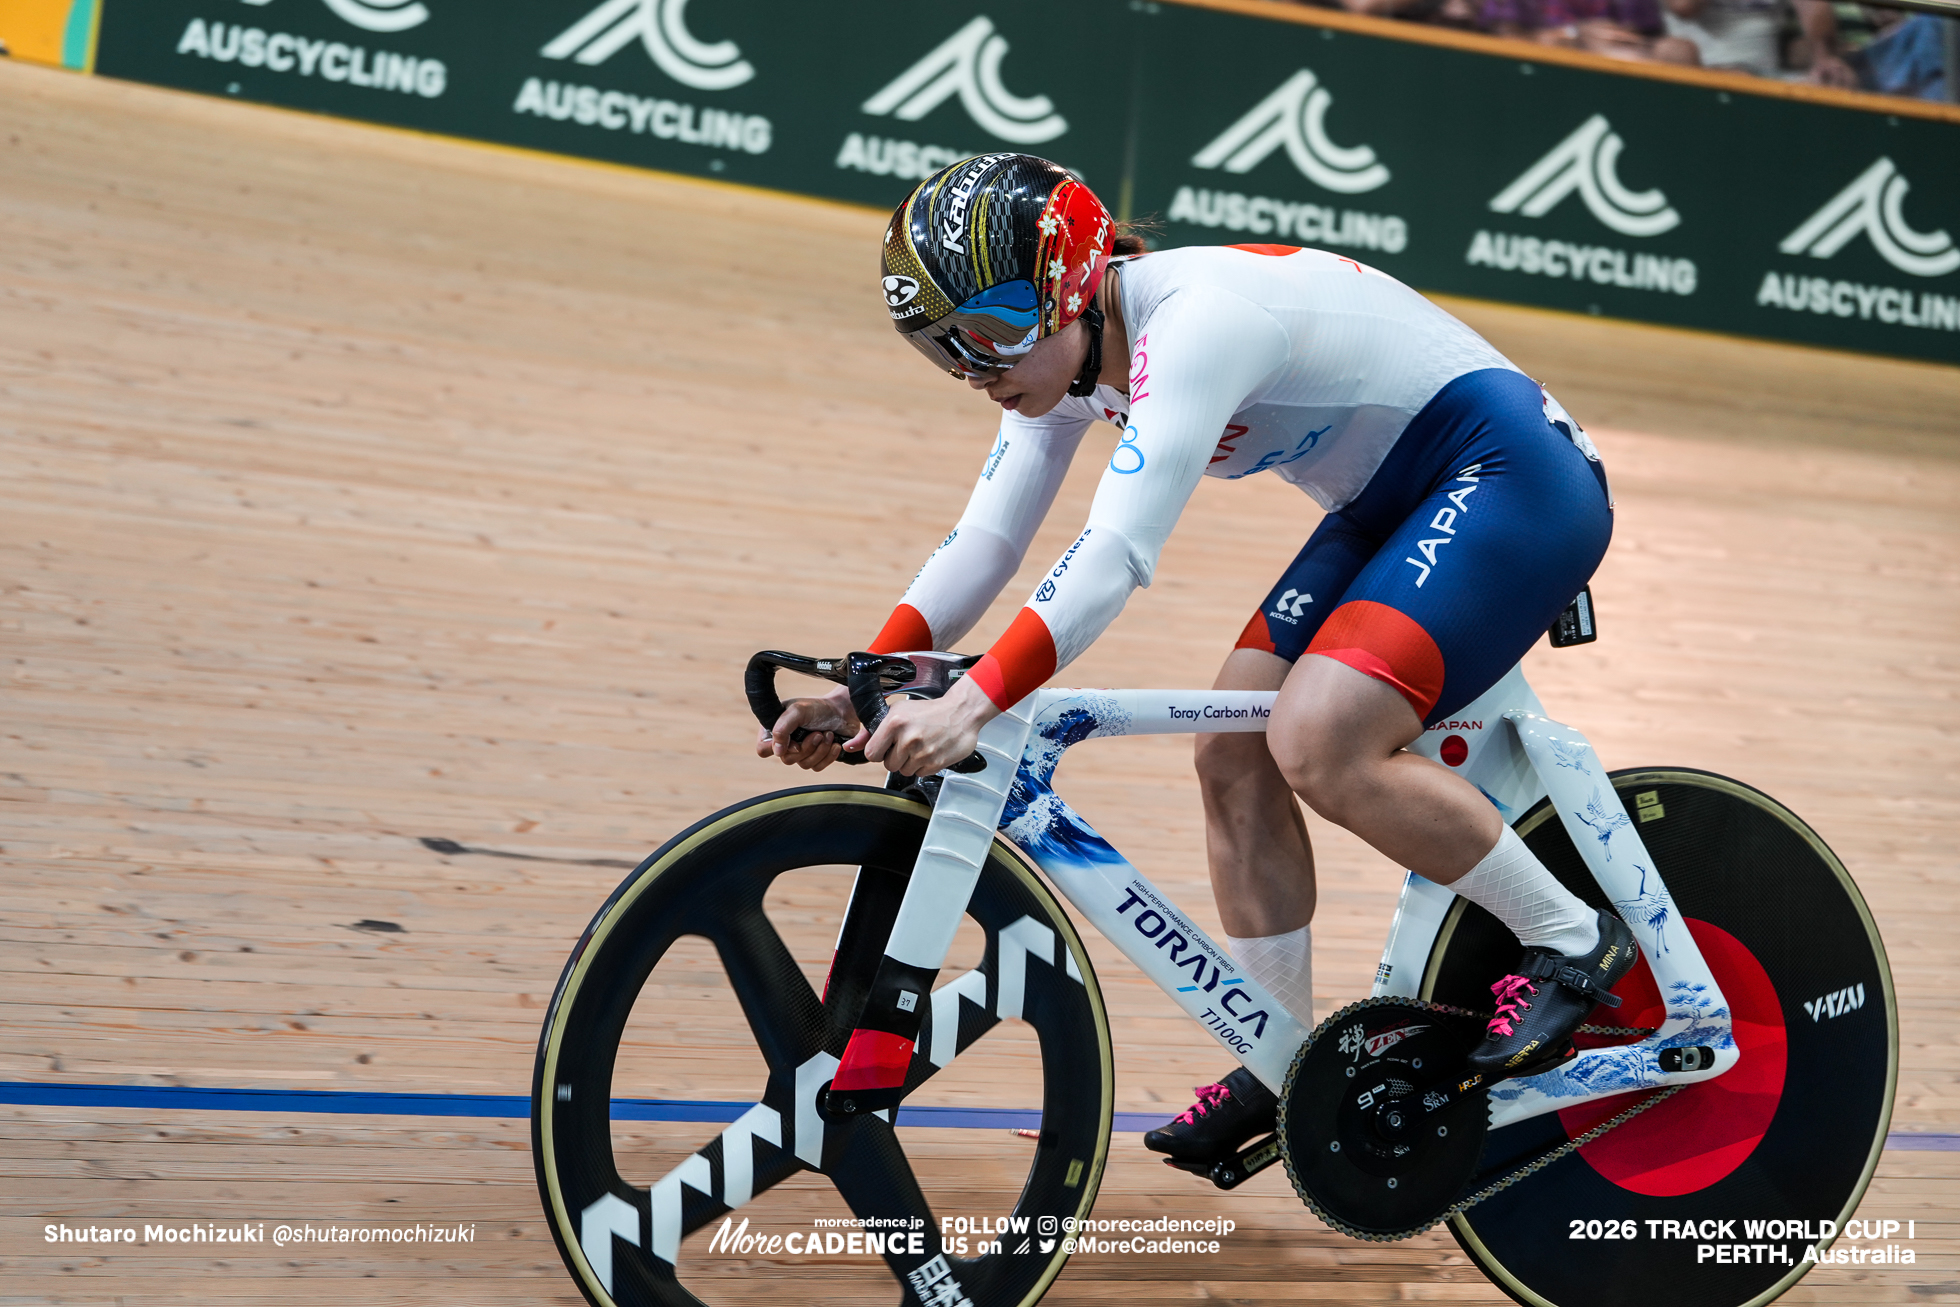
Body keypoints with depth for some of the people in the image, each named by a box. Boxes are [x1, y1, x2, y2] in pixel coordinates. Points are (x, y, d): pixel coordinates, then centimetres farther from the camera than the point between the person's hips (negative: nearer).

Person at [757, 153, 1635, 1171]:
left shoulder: (1196, 318, -29)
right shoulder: (1063, 349, 0)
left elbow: (1117, 551, -39)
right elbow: (984, 541, 1)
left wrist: (977, 700, -46)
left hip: (1512, 478, -9)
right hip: (1394, 504, 10)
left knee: (1316, 745, -24)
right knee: (1233, 755, 1)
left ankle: (1573, 941, -5)